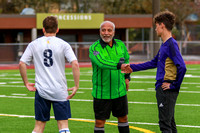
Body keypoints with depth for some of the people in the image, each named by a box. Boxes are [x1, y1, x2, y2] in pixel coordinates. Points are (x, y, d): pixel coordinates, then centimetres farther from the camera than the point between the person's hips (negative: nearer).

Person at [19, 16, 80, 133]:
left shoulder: (34, 44, 3)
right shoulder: (63, 44, -2)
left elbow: (22, 64, -1)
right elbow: (75, 64, -13)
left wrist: (26, 83, 9)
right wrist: (76, 86, -8)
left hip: (41, 91, 2)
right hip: (60, 91, -1)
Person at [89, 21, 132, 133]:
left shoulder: (121, 45, 4)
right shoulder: (94, 48, -13)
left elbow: (126, 60, 23)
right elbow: (100, 62, -33)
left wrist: (127, 77, 15)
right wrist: (119, 65, -45)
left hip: (120, 90, 4)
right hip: (101, 93, -4)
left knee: (123, 118, 16)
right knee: (100, 121, 1)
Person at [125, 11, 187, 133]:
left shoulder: (171, 44, -16)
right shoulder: (165, 44, 14)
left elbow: (182, 67, -25)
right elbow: (154, 63, 26)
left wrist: (174, 85, -17)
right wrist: (132, 67, 27)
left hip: (167, 91, -10)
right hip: (162, 90, 10)